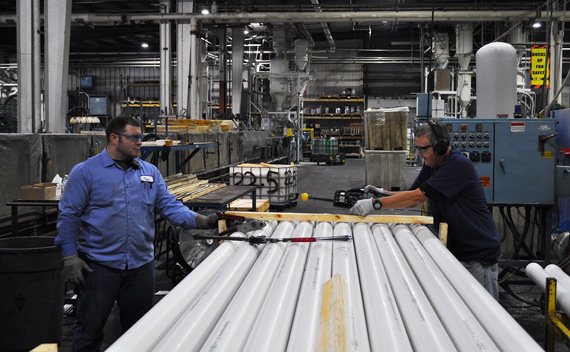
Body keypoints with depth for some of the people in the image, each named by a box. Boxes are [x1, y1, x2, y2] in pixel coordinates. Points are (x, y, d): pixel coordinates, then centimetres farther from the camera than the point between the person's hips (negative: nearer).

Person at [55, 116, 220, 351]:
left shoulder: (150, 172, 8)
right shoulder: (86, 171, -5)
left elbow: (169, 206, 4)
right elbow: (68, 216, -5)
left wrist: (202, 221, -12)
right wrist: (70, 257, -11)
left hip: (141, 264, 4)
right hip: (99, 266, -4)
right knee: (90, 329, 4)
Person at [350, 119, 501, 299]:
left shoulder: (459, 165, -23)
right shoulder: (431, 164, 7)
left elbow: (417, 197, -25)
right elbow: (412, 194, 14)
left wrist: (375, 203, -24)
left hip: (479, 252, -9)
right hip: (453, 249, 9)